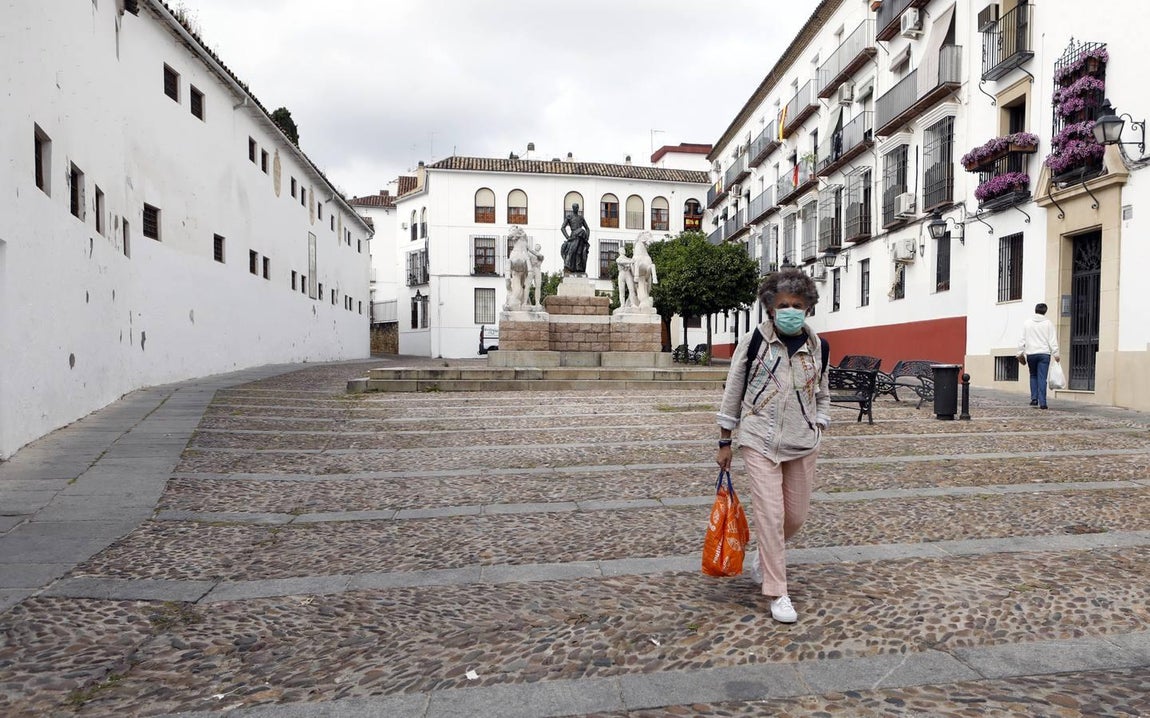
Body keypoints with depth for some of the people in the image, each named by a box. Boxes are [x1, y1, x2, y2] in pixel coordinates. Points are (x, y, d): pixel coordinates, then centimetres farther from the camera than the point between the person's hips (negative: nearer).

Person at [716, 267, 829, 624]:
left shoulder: (817, 346, 3)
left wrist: (818, 430, 5)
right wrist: (724, 442, 1)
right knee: (770, 515, -6)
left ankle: (767, 555, 42)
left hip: (803, 444, 4)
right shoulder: (752, 343, -6)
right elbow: (732, 393, 0)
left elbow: (822, 395, 17)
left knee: (797, 515, 11)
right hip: (760, 442, -3)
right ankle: (777, 593, 6)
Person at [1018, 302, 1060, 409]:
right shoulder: (1048, 323, 1)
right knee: (1042, 378, -2)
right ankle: (1042, 402, -5)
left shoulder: (1027, 323, 5)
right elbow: (1053, 340, -1)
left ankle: (1034, 398, 6)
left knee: (1033, 376, 16)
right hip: (1044, 353, -1)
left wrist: (1020, 352, 10)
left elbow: (1022, 339, 4)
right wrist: (1056, 354, 3)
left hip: (1031, 353, 1)